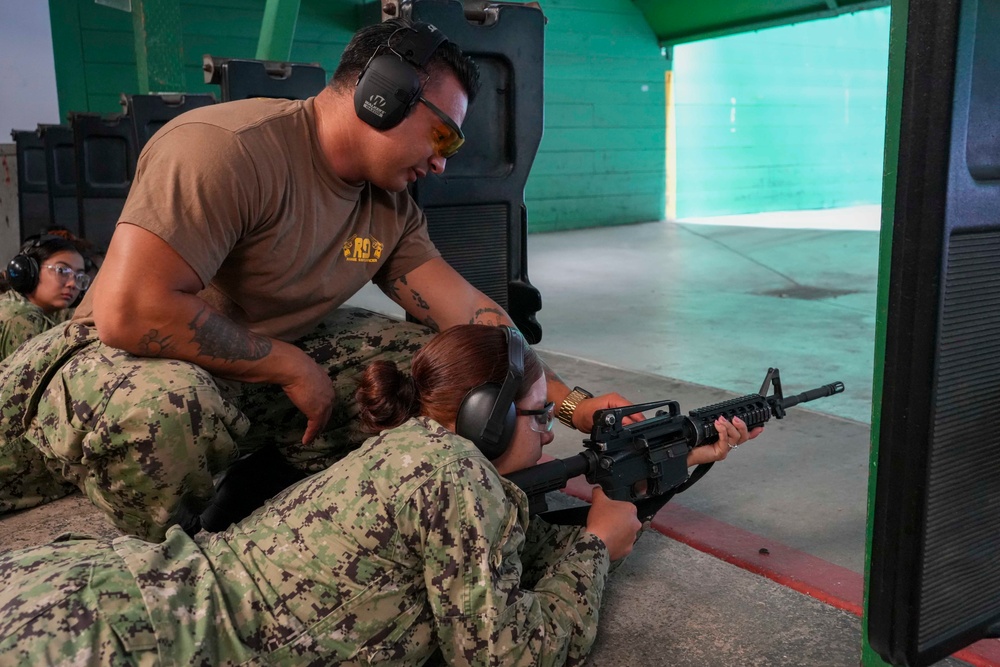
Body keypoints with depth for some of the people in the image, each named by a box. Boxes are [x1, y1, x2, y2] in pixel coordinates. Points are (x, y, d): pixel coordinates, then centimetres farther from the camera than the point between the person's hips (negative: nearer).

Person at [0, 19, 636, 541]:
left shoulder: (392, 209, 1)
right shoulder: (230, 149, -25)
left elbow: (467, 311, -1)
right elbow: (129, 311, -32)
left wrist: (573, 404, -9)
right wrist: (290, 365, -22)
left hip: (267, 372, 8)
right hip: (129, 358, -7)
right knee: (160, 406, -41)